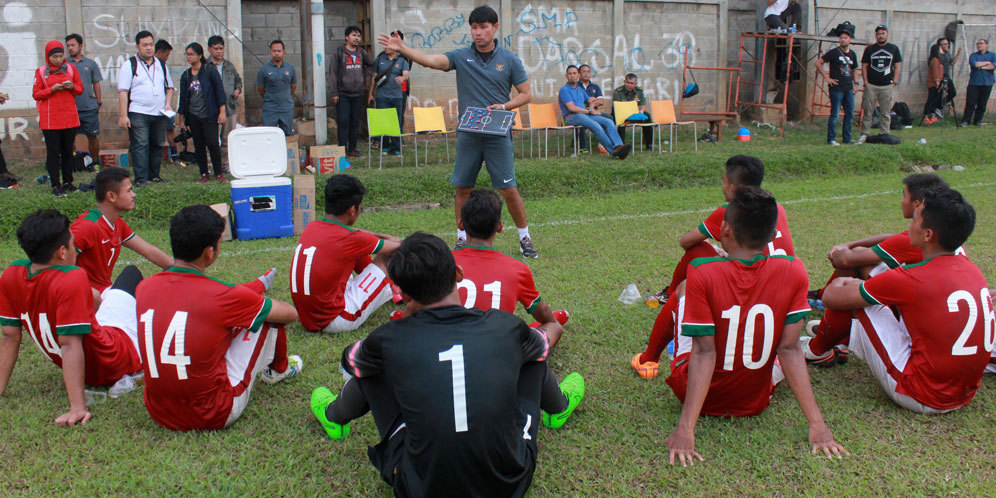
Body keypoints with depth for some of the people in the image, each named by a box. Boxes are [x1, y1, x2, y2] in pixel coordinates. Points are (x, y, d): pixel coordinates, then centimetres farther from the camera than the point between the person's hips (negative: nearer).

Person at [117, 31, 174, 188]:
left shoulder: (161, 64, 15)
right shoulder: (130, 65, 0)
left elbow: (169, 87, 23)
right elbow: (123, 91, -6)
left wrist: (168, 104, 4)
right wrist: (123, 116, -14)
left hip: (160, 114, 5)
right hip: (138, 114, -5)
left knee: (157, 145, 9)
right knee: (140, 146, -9)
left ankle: (154, 175, 20)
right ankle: (140, 179, -8)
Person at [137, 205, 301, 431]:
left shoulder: (144, 288, -6)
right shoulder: (220, 296, -20)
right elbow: (291, 313, -3)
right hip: (215, 416, -5)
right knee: (268, 316, 9)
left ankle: (257, 288, 51)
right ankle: (279, 369, 39)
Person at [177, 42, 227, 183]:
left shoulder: (210, 71, -4)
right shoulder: (186, 75, 8)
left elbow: (219, 91, -3)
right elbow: (183, 98, 13)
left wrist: (222, 111, -9)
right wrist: (182, 119, 11)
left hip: (209, 116, -4)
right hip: (193, 117, 4)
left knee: (213, 144, -10)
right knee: (199, 146, 6)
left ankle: (219, 174, 2)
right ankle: (204, 174, 14)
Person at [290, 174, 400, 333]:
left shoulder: (310, 228, 4)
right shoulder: (349, 239, -16)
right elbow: (396, 247, 0)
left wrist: (380, 236, 28)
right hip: (335, 321, -8)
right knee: (384, 259, 4)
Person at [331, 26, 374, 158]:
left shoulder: (362, 53, 11)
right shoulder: (339, 52, -1)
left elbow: (371, 65, 29)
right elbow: (332, 72, -4)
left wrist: (365, 75, 9)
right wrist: (334, 92, -9)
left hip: (358, 94, 4)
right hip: (343, 94, -4)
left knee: (356, 122, 7)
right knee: (343, 122, -7)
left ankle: (352, 148, 15)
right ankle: (343, 149, -3)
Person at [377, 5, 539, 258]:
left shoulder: (509, 59, 1)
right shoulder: (461, 56, 3)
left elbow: (526, 94, 5)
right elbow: (431, 60, -13)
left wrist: (504, 107, -12)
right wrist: (402, 49, -28)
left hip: (497, 135, -2)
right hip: (467, 134, 2)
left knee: (508, 190, -2)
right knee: (463, 189, 6)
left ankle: (525, 238, 14)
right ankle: (461, 239, 22)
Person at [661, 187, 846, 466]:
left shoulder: (701, 273, -23)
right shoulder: (794, 273, -16)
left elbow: (704, 352, -25)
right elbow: (789, 349, -18)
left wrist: (685, 428, -25)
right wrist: (816, 423, -15)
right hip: (755, 401, 1)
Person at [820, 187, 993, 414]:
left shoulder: (910, 280, -21)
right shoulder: (973, 270, 1)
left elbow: (831, 298, -11)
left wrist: (842, 283, 14)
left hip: (921, 399, -8)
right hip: (966, 395, 8)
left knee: (861, 303, -1)